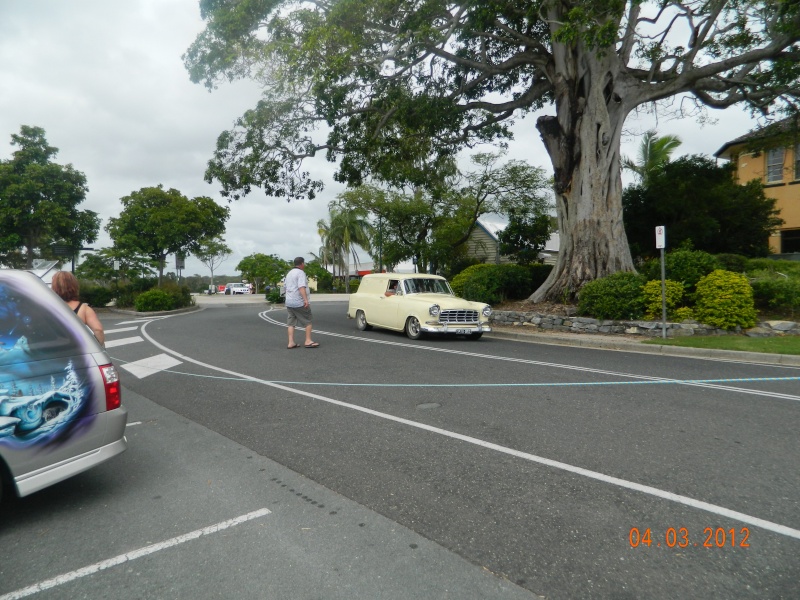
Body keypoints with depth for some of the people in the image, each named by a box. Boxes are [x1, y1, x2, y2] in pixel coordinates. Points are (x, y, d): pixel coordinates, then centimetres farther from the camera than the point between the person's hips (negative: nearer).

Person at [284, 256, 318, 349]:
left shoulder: (289, 273, 16)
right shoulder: (301, 273, -11)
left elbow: (285, 285, 25)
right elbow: (301, 287, -24)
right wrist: (306, 299, -32)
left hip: (289, 302, 8)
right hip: (299, 302, -8)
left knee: (291, 322, 8)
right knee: (308, 321, 2)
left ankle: (291, 343, 4)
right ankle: (308, 341, 1)